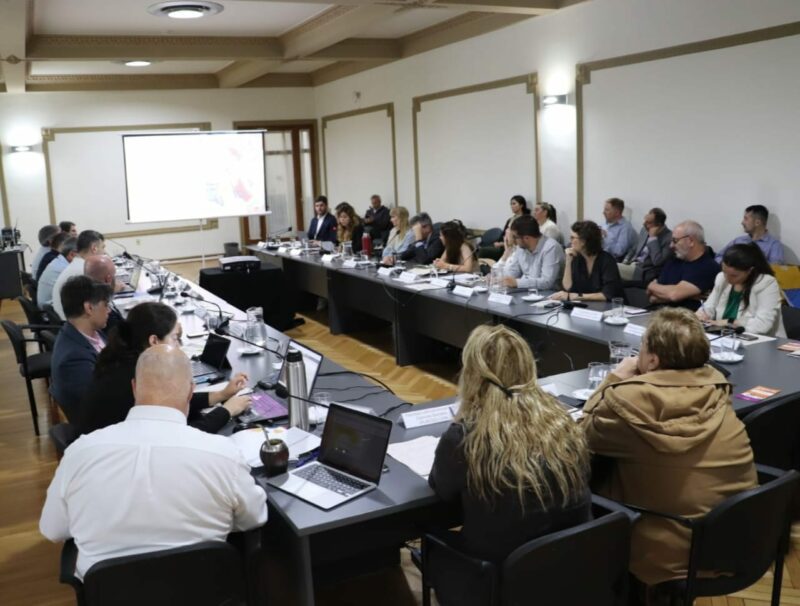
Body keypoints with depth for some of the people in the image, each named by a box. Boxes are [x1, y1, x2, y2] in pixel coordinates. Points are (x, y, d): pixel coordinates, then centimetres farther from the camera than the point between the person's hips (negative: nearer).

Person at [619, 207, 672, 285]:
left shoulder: (669, 238, -15)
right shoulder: (645, 230, 8)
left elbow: (657, 262, -24)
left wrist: (653, 238, -21)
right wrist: (625, 262, 3)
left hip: (645, 273, -7)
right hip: (632, 264, 8)